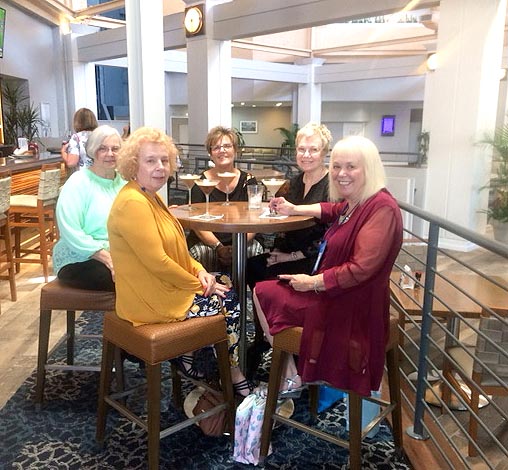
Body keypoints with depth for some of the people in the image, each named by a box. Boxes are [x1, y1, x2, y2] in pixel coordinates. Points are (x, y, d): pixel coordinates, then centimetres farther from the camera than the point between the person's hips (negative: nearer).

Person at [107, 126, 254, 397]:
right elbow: (157, 262, -26)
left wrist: (199, 271, -1)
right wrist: (198, 285, -13)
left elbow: (174, 248, 15)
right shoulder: (132, 203, -23)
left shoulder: (150, 197, 9)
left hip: (166, 285, 9)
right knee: (228, 305, 1)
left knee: (230, 291, 8)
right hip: (151, 301, -9)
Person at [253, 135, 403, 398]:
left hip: (351, 309, -9)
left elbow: (361, 268, -30)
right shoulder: (352, 204, 3)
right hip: (332, 295, 9)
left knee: (265, 294, -1)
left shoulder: (381, 208, -23)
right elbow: (333, 210, 30)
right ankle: (289, 376, 19)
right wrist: (294, 209, 30)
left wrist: (312, 282, -20)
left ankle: (291, 380, 12)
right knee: (262, 291, 14)